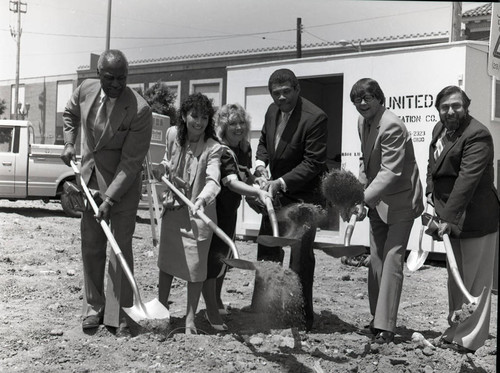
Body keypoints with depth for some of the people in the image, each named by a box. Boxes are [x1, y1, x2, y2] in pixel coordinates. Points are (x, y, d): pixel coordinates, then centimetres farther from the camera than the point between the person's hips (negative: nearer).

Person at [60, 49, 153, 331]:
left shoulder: (139, 110, -24)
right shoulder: (86, 90, -6)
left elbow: (131, 162, -23)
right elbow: (70, 114, 19)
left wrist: (109, 200, -26)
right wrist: (69, 143, 5)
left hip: (123, 184, -5)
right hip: (90, 180, 5)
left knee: (120, 247, -2)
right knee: (91, 246, 11)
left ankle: (119, 313, 9)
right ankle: (94, 307, 24)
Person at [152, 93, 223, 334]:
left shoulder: (213, 148, -18)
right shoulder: (173, 134, -3)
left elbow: (213, 181, -32)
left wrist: (201, 199, -52)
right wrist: (162, 167, -5)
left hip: (198, 212, -4)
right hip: (173, 207, 4)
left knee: (196, 265, 1)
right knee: (166, 260, 15)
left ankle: (190, 318, 16)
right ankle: (161, 307, 33)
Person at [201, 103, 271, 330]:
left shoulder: (244, 148, 1)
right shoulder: (221, 151, -26)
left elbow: (246, 177, 15)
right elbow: (232, 183, -40)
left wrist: (256, 193, -3)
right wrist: (258, 192, -54)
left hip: (230, 211, 9)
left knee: (225, 256, 21)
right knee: (212, 258, -6)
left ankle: (217, 301, 41)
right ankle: (212, 313, 4)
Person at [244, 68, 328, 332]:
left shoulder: (315, 118, -21)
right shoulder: (272, 111, 3)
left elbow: (313, 162, -21)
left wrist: (281, 182, -26)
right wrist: (261, 163, -1)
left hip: (303, 194, -7)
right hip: (275, 191, 8)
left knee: (300, 256, -4)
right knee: (267, 250, 15)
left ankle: (302, 315, 8)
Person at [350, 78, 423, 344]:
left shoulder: (391, 126, -23)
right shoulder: (363, 122, 5)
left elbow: (390, 172, -28)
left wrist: (363, 200, -34)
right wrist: (361, 192, 3)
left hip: (400, 201, -9)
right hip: (377, 200, 9)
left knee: (391, 259, -11)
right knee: (375, 260, 11)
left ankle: (385, 326, -8)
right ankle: (377, 319, 22)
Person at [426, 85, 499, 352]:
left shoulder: (477, 136, -20)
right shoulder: (440, 129, 8)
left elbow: (467, 180, -27)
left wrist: (448, 217, -30)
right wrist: (431, 195, 7)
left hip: (475, 218, -9)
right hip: (452, 217, 9)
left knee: (474, 282, -1)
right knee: (456, 279, 19)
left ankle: (469, 340, 8)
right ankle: (455, 331, 31)